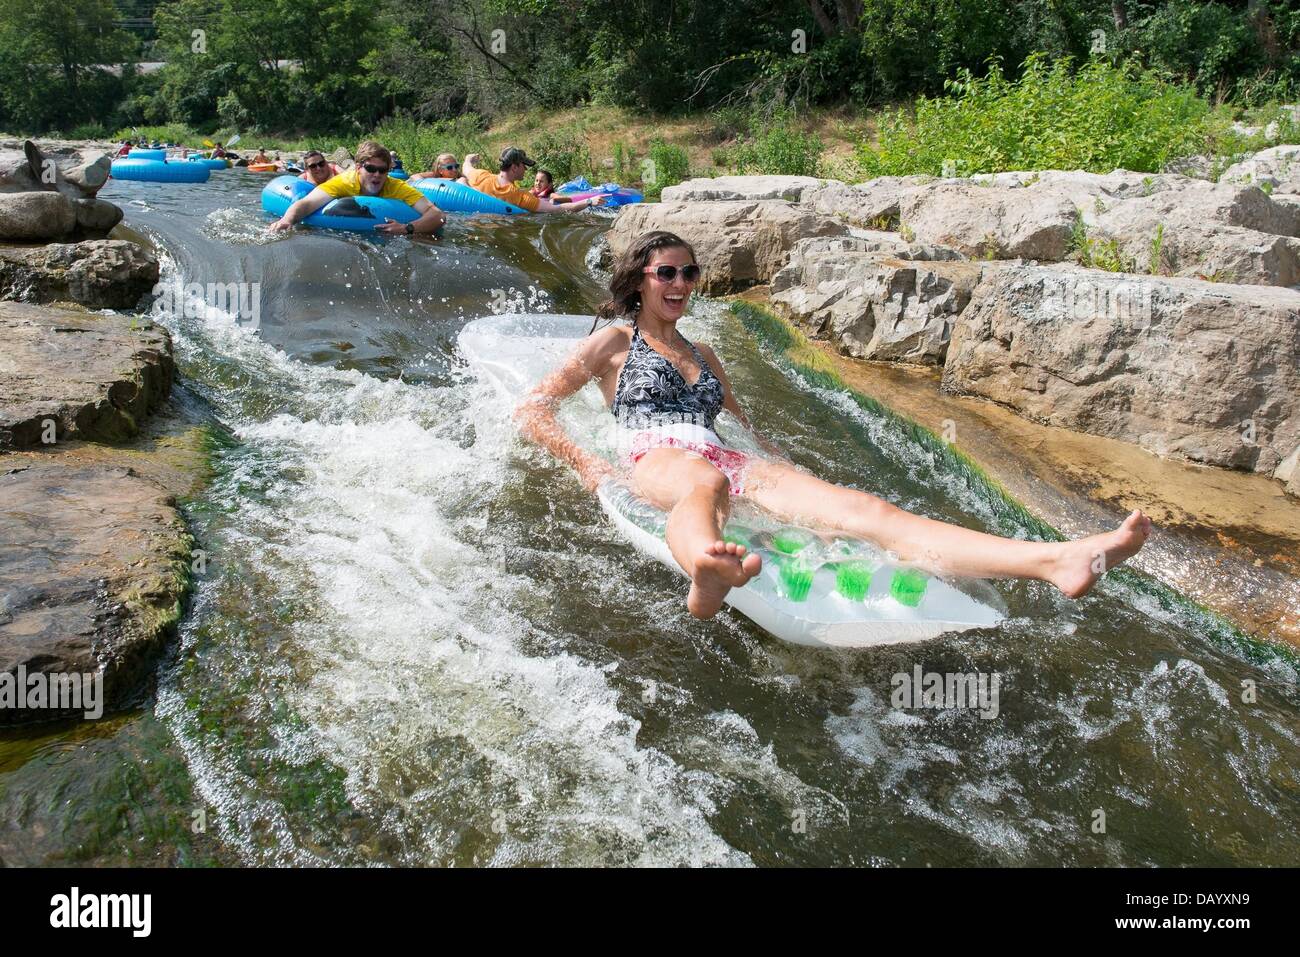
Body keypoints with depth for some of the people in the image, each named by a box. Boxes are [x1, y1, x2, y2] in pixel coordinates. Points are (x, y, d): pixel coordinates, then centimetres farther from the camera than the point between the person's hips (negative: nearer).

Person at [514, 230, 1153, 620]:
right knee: (706, 483, -45)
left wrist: (783, 462, 17)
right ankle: (707, 576, -85)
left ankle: (1056, 561, -45)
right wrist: (584, 463, -5)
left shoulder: (703, 355, 35)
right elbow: (531, 410, 12)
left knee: (858, 507, -24)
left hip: (724, 461, 4)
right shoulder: (614, 341, 19)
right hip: (655, 460, -3)